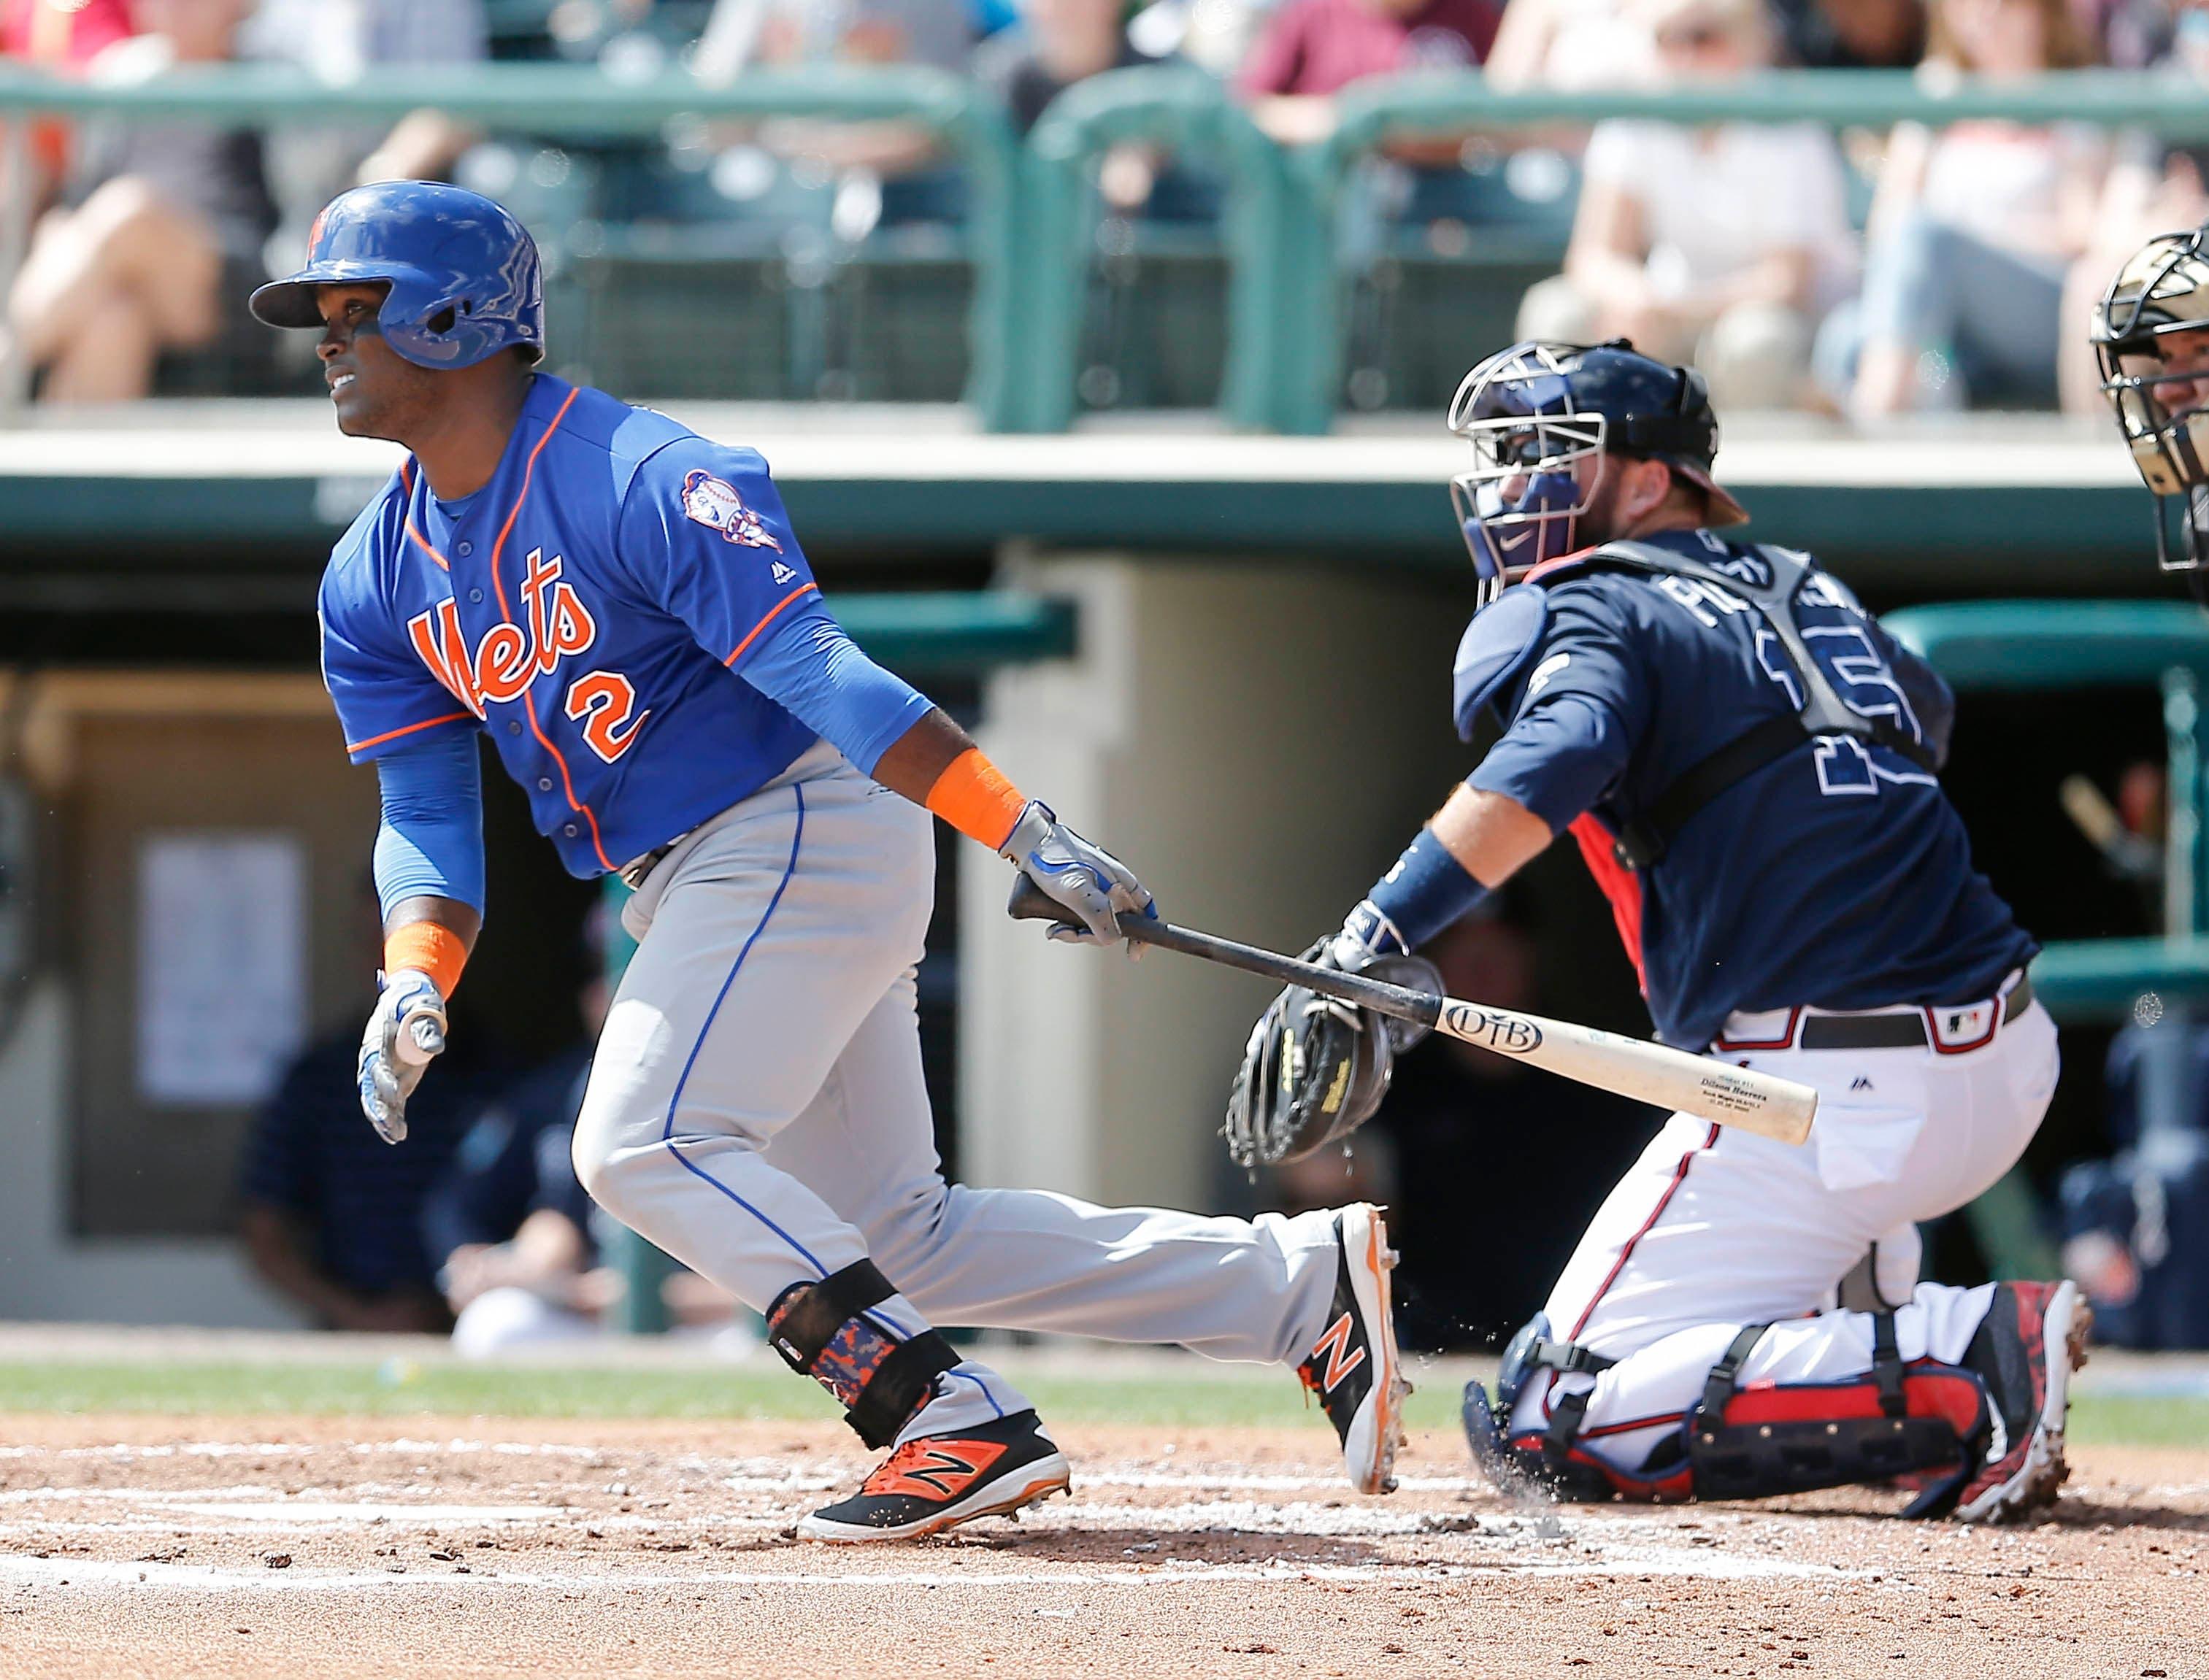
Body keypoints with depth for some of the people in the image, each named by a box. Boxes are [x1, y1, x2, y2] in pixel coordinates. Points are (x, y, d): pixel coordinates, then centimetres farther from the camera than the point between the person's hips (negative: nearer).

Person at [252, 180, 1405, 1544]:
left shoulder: (633, 479, -19)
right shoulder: (377, 583, 6)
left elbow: (814, 669, -27)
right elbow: (427, 816, 6)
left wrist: (1026, 831, -33)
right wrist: (415, 988, -14)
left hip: (809, 827, -9)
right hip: (694, 889, 9)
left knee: (644, 1144, -21)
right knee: (896, 1235, 6)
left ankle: (962, 1425, -21)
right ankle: (1306, 1285, 12)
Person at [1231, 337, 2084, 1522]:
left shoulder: (1596, 612, -2)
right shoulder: (1802, 591, 21)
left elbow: (1550, 768, -25)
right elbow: (1926, 719, 42)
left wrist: (1367, 945, -35)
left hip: (1829, 1093, -8)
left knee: (1554, 1421, -6)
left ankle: (1971, 1362, -18)